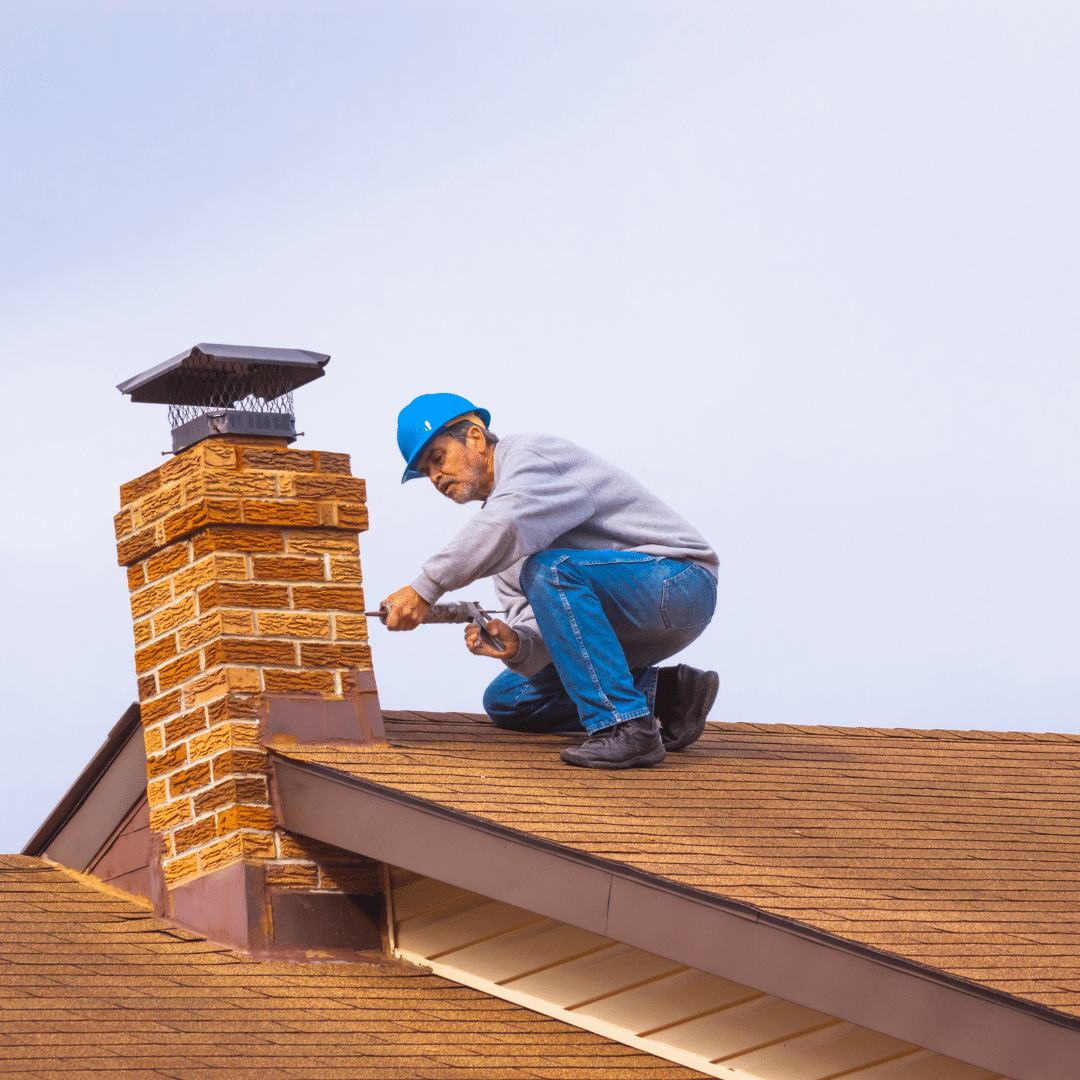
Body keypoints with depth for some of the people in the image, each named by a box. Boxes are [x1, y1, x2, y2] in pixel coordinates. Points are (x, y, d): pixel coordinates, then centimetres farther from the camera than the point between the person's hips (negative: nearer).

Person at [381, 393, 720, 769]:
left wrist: (425, 589, -33)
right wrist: (515, 644, -21)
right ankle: (666, 694, 0)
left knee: (550, 571, -33)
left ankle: (626, 727, -31)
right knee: (504, 700, 11)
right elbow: (541, 628, 3)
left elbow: (506, 527, -34)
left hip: (679, 582, -10)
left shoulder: (533, 453, -10)